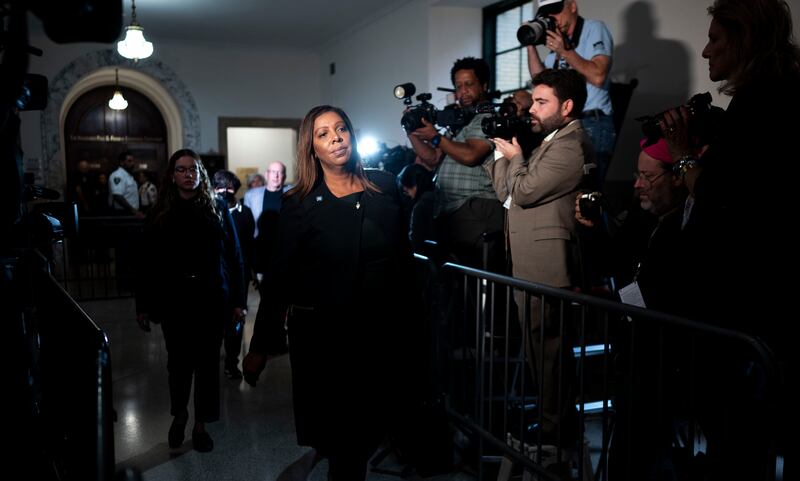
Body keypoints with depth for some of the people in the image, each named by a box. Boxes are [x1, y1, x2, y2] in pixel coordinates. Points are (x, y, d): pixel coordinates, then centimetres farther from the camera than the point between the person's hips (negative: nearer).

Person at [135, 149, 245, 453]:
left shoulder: (218, 210, 2)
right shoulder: (160, 214, 4)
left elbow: (234, 257, 2)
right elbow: (148, 262, 3)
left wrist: (237, 299, -3)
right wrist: (143, 305, 0)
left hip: (212, 299, 0)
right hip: (174, 300, 0)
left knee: (207, 361, 5)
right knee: (179, 361, 8)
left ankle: (201, 424, 20)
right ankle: (179, 415, 33)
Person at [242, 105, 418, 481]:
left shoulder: (385, 186, 4)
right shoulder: (300, 204, -4)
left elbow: (404, 256, 10)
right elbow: (278, 279, -4)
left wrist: (407, 320, 7)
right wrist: (259, 346, -6)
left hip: (383, 331, 3)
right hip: (322, 334, -3)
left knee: (371, 429, 11)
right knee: (338, 434, 4)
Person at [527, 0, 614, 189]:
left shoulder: (595, 28, -2)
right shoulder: (556, 38, 19)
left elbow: (598, 76, -15)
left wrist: (565, 51, -14)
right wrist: (531, 45, 6)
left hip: (592, 125, -7)